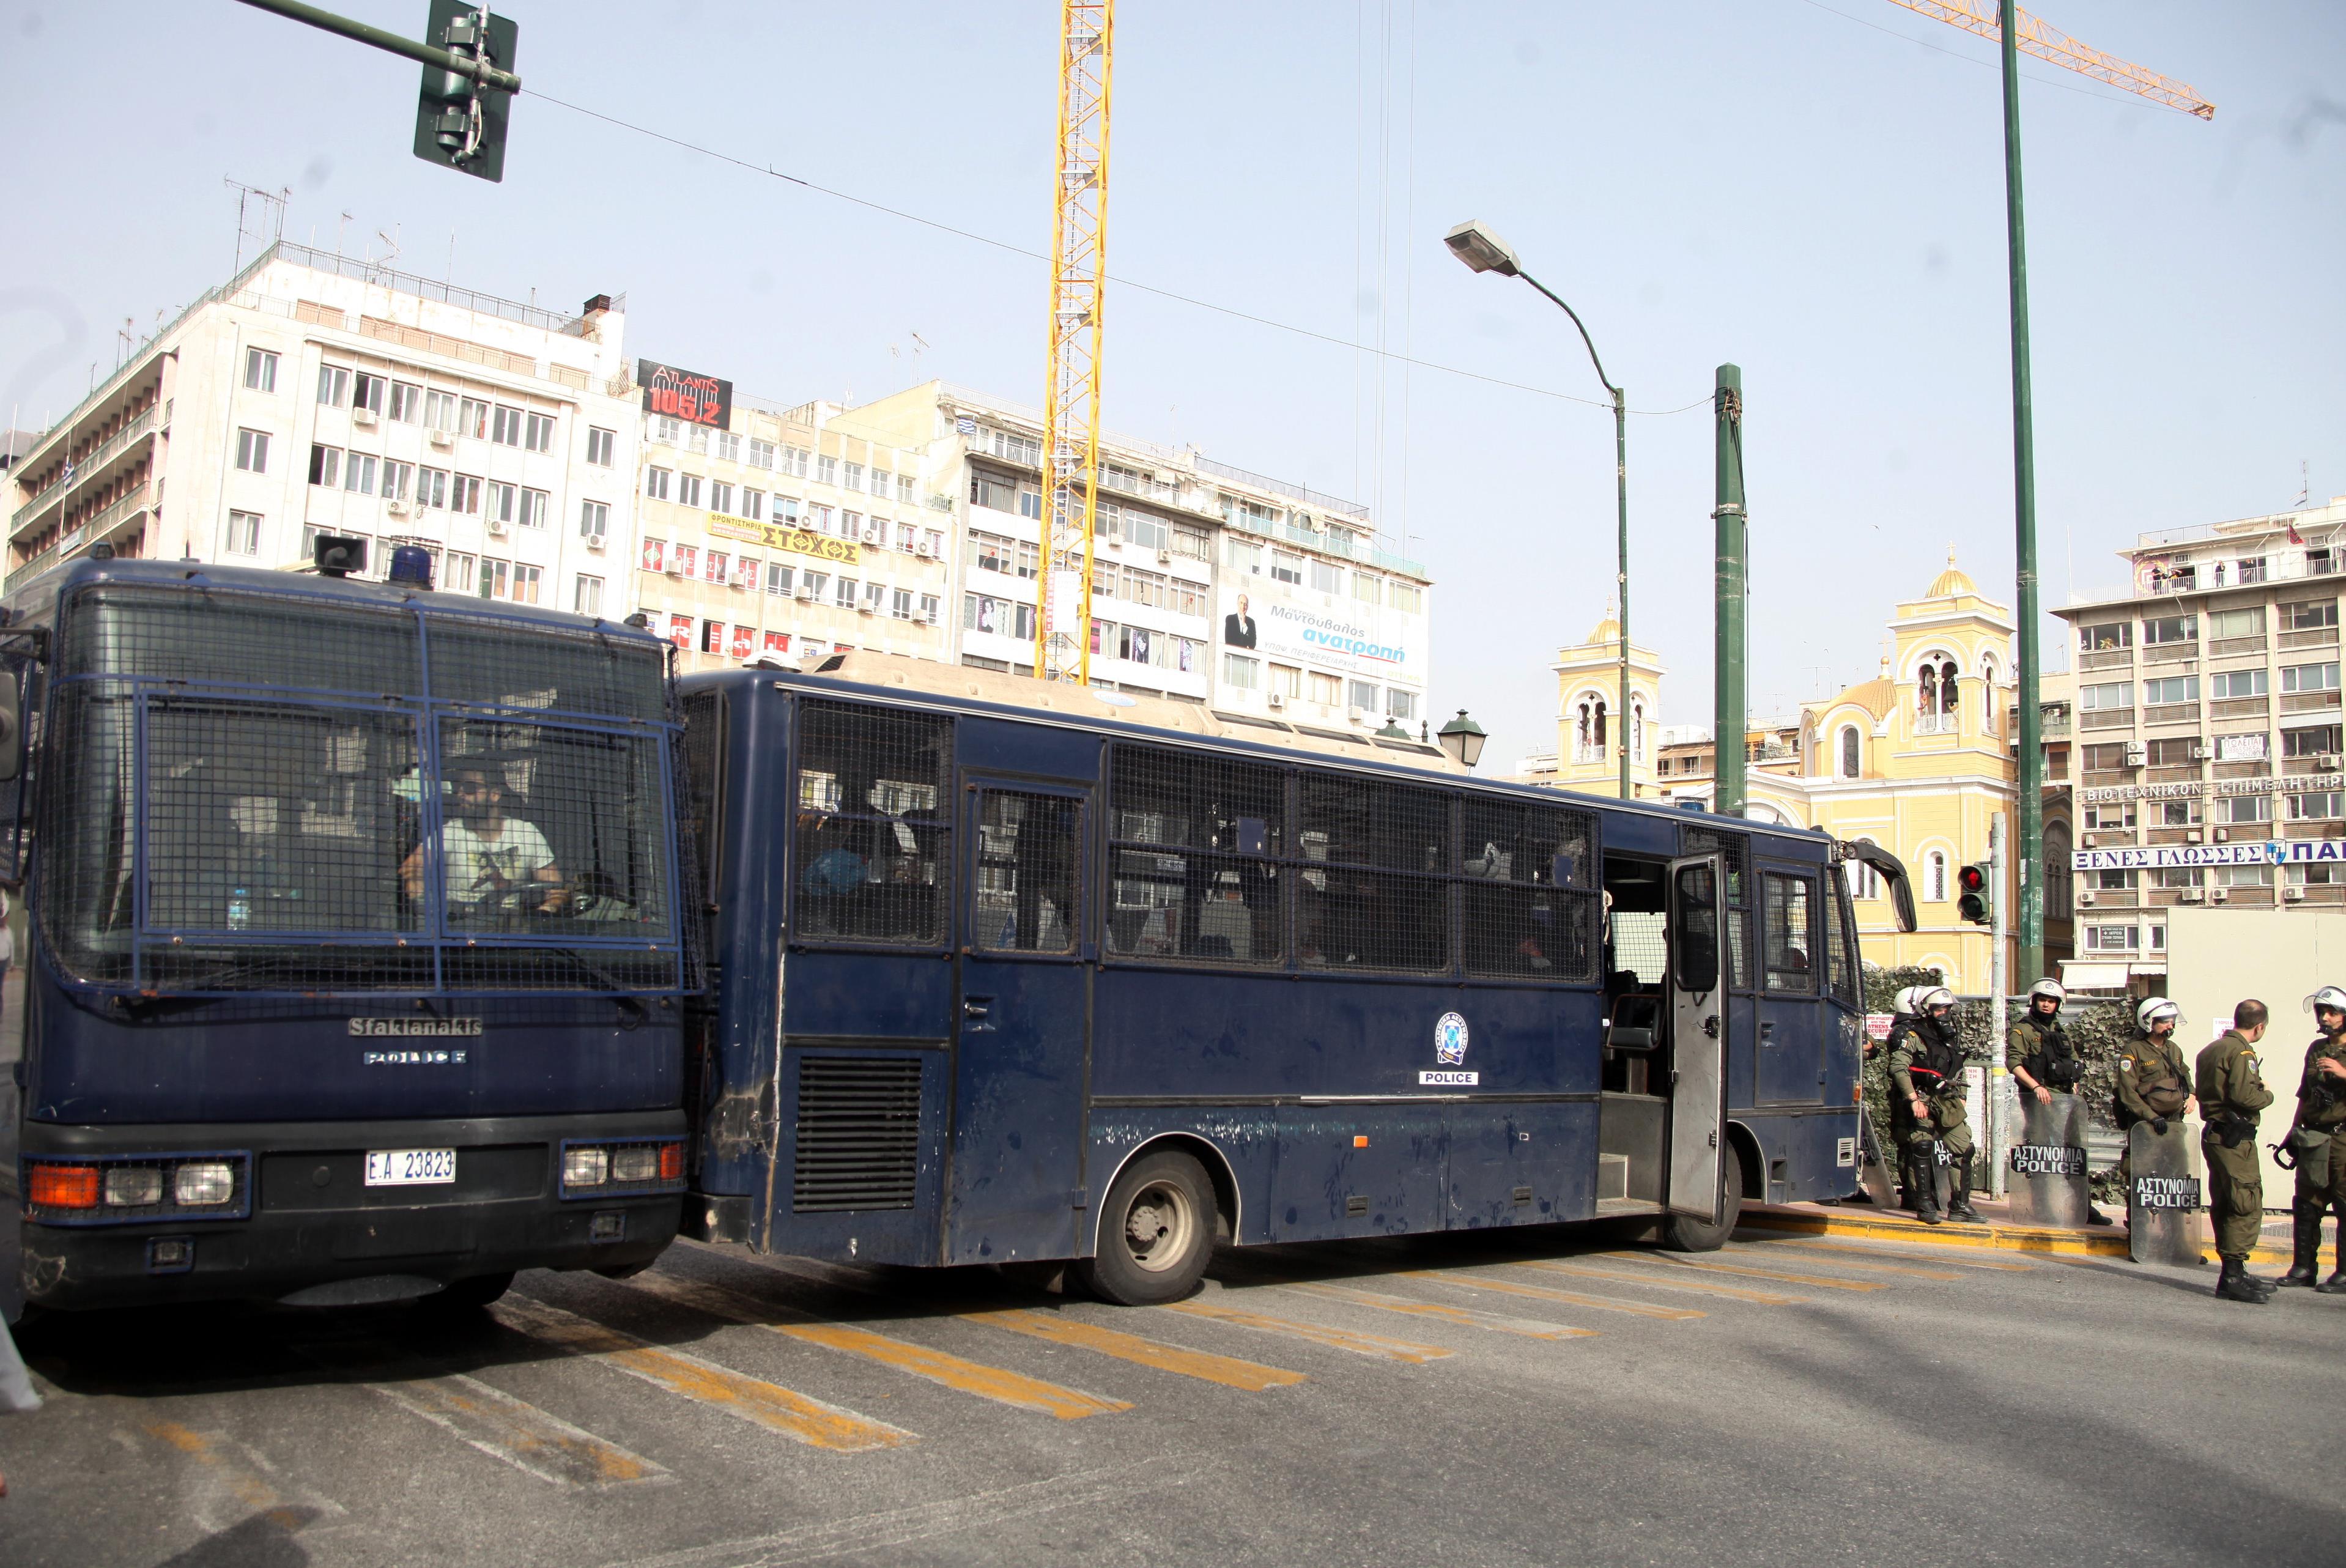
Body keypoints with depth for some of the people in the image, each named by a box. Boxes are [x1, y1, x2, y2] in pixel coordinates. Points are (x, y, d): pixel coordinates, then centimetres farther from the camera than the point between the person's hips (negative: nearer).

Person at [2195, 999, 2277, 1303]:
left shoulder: (2210, 1050, 17)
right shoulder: (2241, 1052, -13)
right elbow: (2244, 1096, -24)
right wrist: (2267, 1093, -3)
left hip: (2213, 1134, 10)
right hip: (2235, 1138, -10)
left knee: (2225, 1206, 13)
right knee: (2247, 1206, -10)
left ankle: (2233, 1274, 19)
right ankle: (2233, 1276, -13)